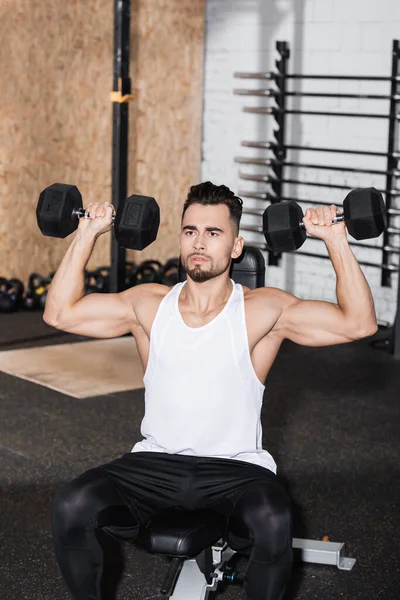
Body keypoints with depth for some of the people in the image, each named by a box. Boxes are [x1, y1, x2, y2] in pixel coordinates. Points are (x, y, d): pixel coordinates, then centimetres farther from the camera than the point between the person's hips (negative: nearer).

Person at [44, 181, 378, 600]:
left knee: (273, 522, -35)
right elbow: (59, 313, 7)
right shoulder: (149, 305, 8)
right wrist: (86, 235, 4)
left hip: (235, 468, -2)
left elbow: (359, 322, -9)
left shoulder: (263, 310, -1)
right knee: (71, 507, -24)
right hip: (156, 465, 3)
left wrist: (336, 240, -12)